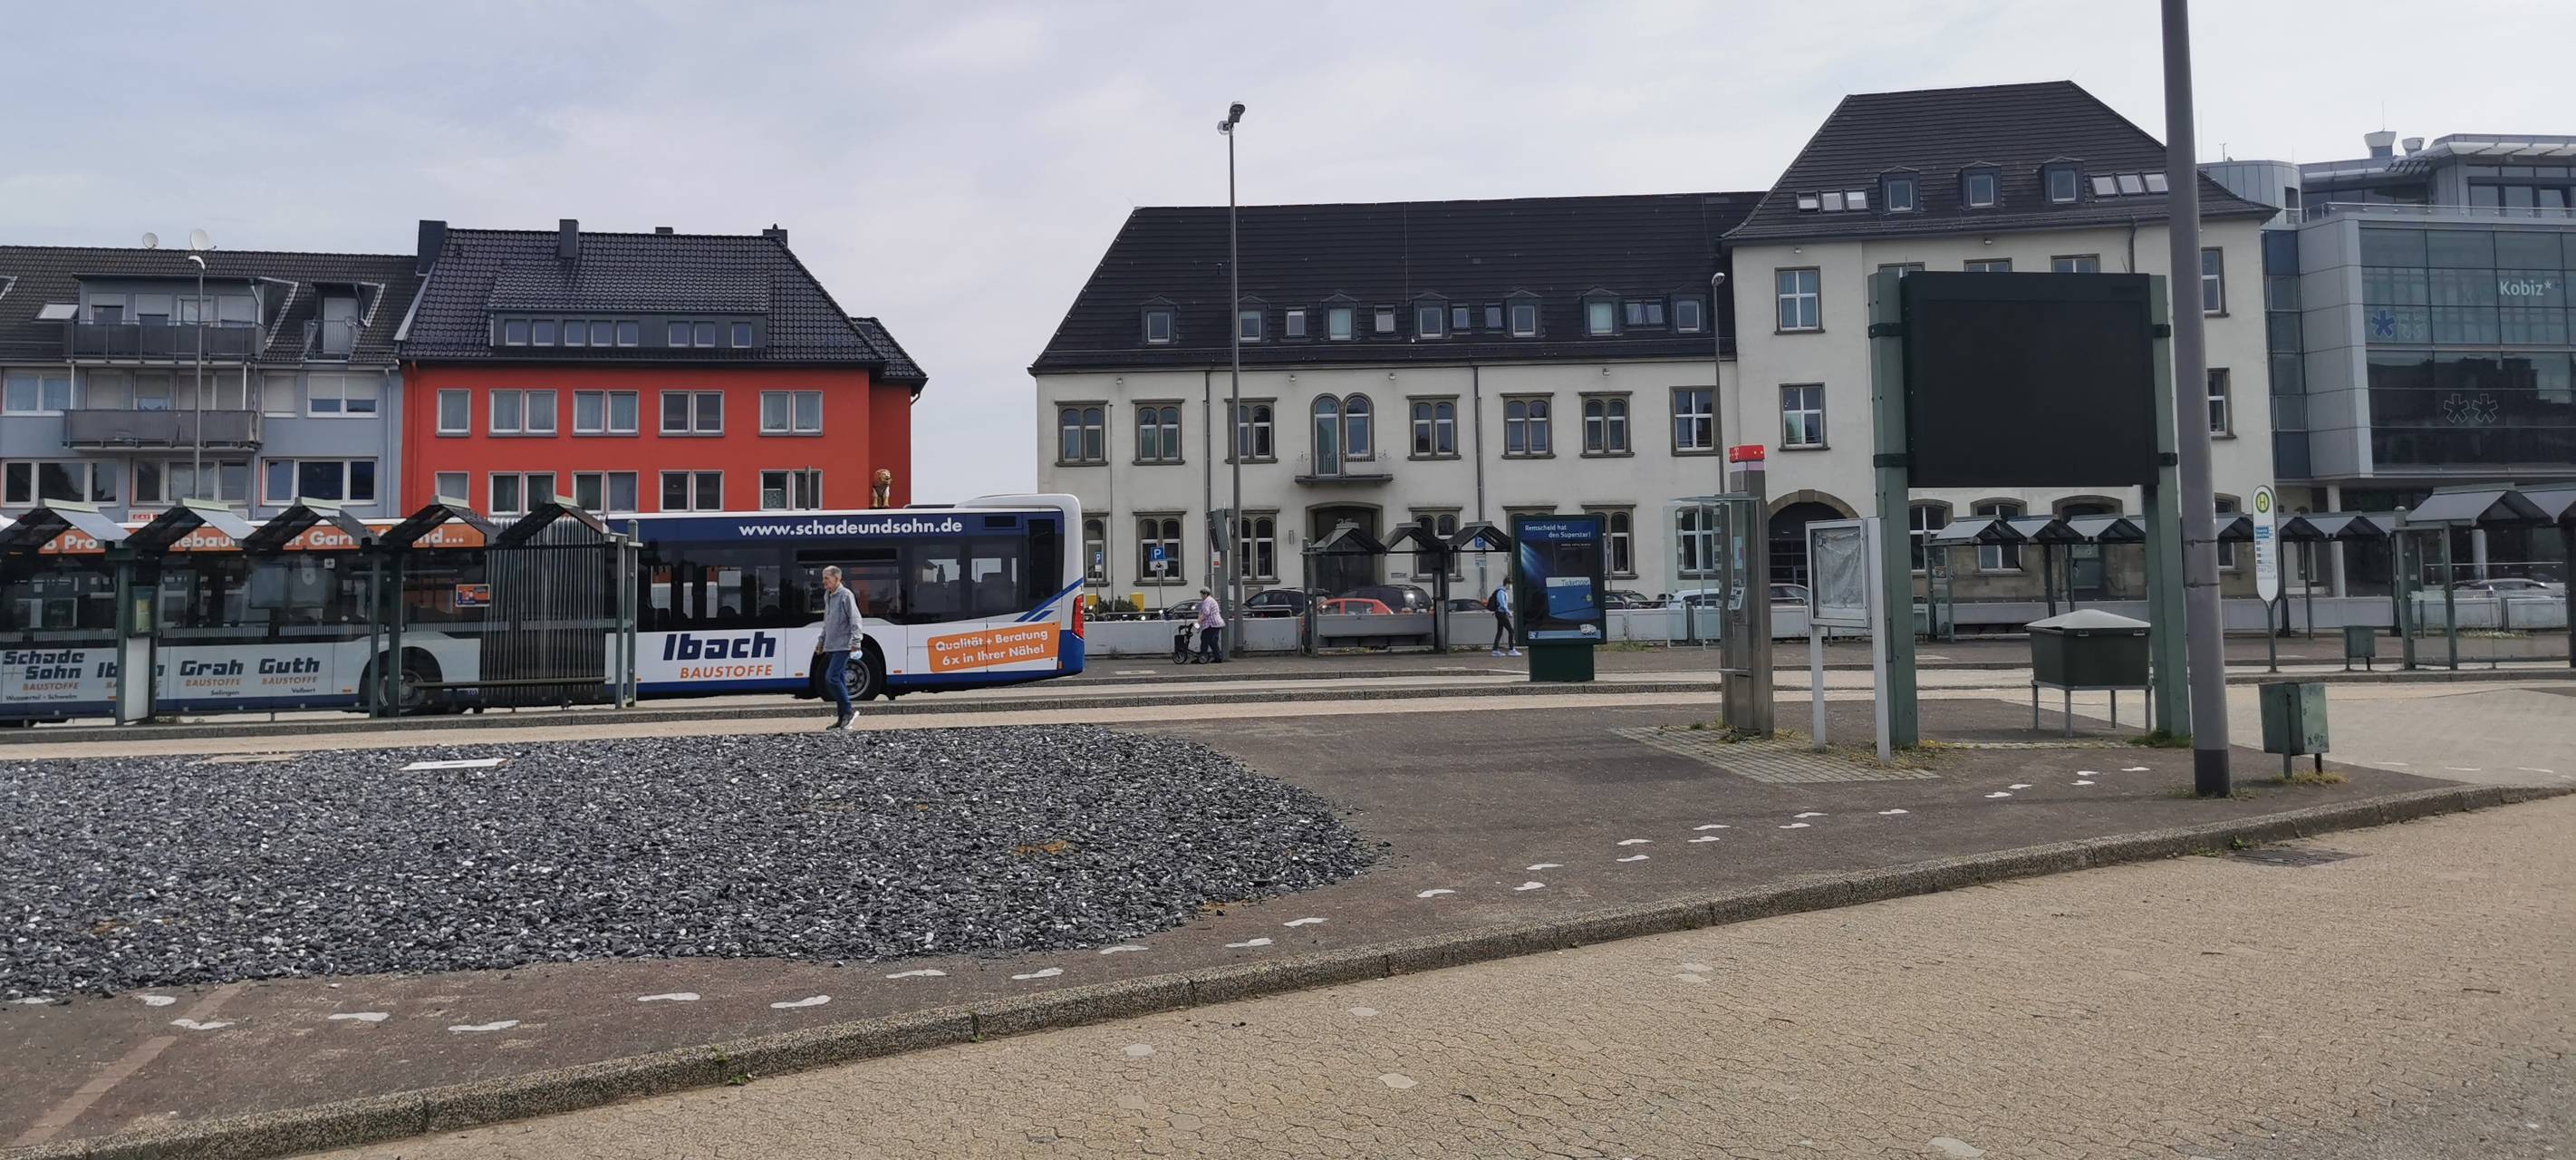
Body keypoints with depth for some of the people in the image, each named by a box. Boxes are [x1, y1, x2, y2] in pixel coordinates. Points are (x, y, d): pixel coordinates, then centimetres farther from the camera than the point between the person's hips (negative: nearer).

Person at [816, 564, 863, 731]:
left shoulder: (846, 595, -10)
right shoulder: (827, 596, 16)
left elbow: (855, 620, -14)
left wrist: (855, 642, -20)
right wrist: (821, 641, 25)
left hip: (842, 645, -8)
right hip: (832, 646, 8)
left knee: (832, 677, -16)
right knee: (839, 679, 9)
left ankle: (848, 711, -7)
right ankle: (843, 718, 12)